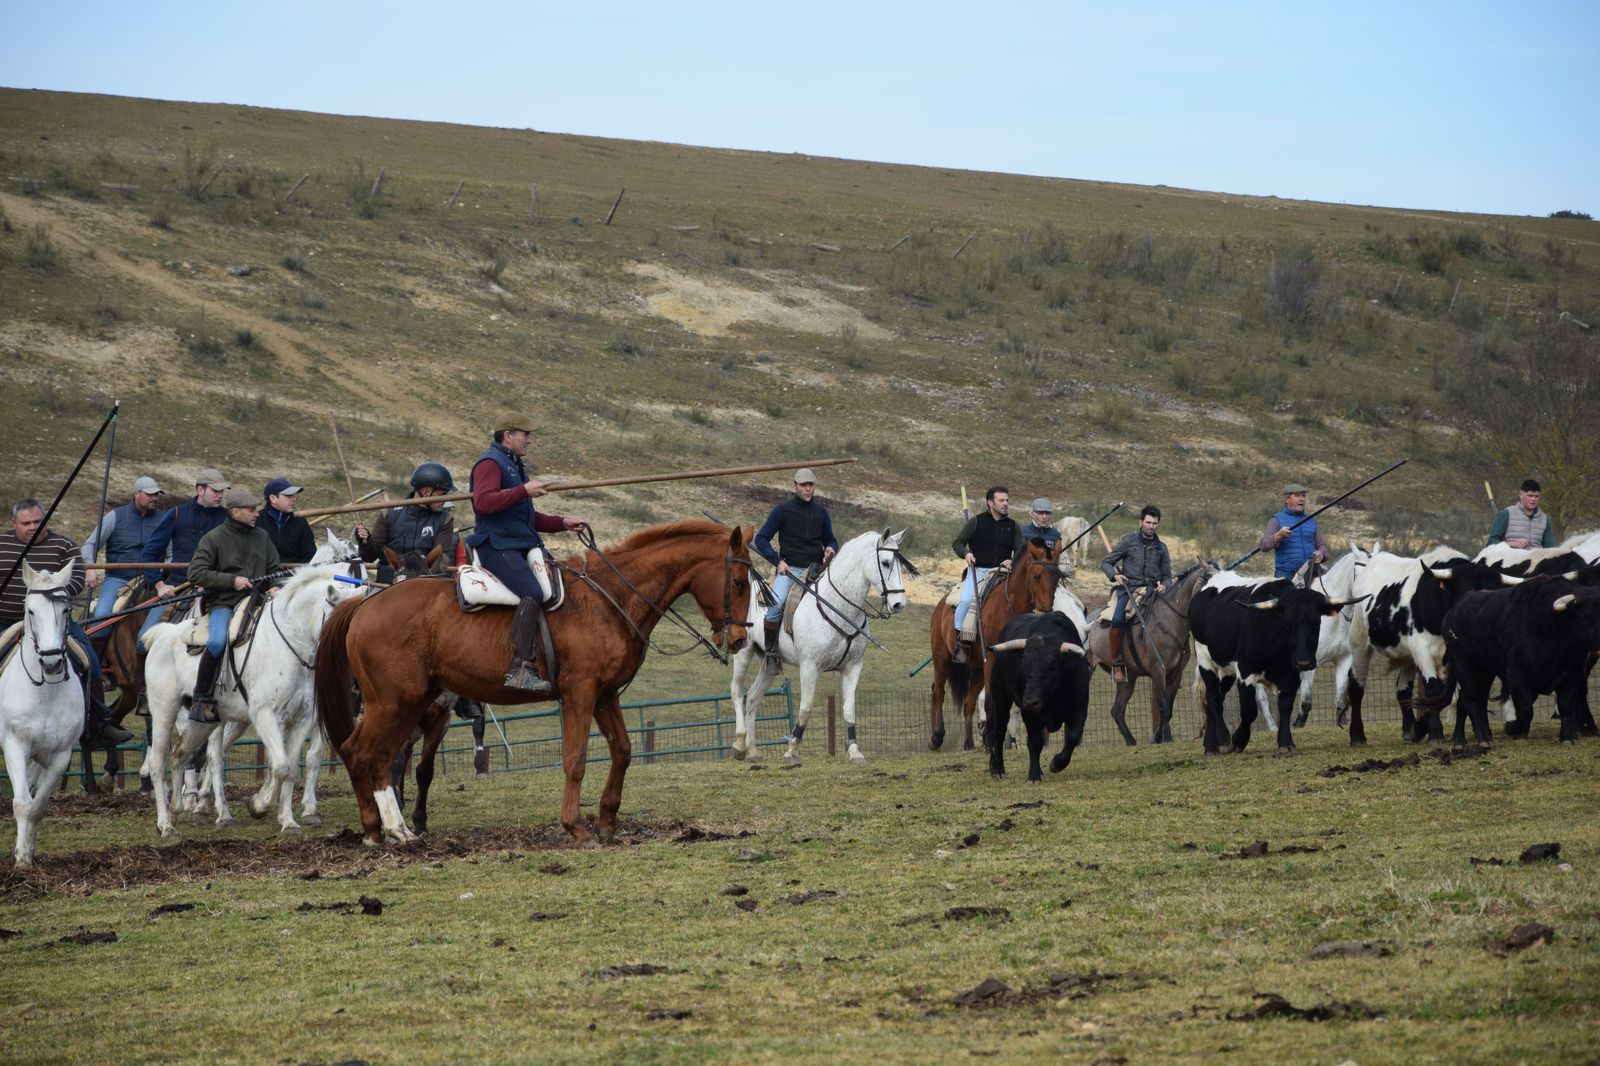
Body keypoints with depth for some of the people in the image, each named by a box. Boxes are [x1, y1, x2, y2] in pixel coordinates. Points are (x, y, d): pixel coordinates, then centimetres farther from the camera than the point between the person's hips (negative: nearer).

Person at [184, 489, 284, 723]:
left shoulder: (261, 536, 15)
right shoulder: (214, 538, 0)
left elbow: (275, 569, 21)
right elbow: (196, 574, -6)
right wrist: (232, 580, -13)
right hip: (224, 604, -5)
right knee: (217, 642, -32)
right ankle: (201, 699, -20)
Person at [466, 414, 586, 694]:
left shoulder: (514, 466, 27)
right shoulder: (490, 463, -5)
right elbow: (483, 502, -22)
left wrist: (563, 523, 21)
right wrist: (524, 491, -20)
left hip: (521, 547, 11)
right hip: (497, 547, -11)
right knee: (533, 594, -29)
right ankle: (520, 669, -36)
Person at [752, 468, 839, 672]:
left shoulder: (820, 511, 11)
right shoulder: (783, 510, 0)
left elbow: (830, 539, 23)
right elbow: (761, 539, 1)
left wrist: (831, 549, -2)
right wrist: (778, 561, -11)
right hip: (789, 569, -4)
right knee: (776, 604, -29)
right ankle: (771, 653, -17)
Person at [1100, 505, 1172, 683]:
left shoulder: (1161, 548, 17)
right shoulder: (1128, 541, 9)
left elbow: (1167, 576, 21)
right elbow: (1106, 563, 11)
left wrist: (1164, 585, -3)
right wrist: (1115, 575, -10)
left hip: (1152, 590, 3)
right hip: (1129, 589, -3)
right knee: (1118, 620, -30)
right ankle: (1116, 663, -21)